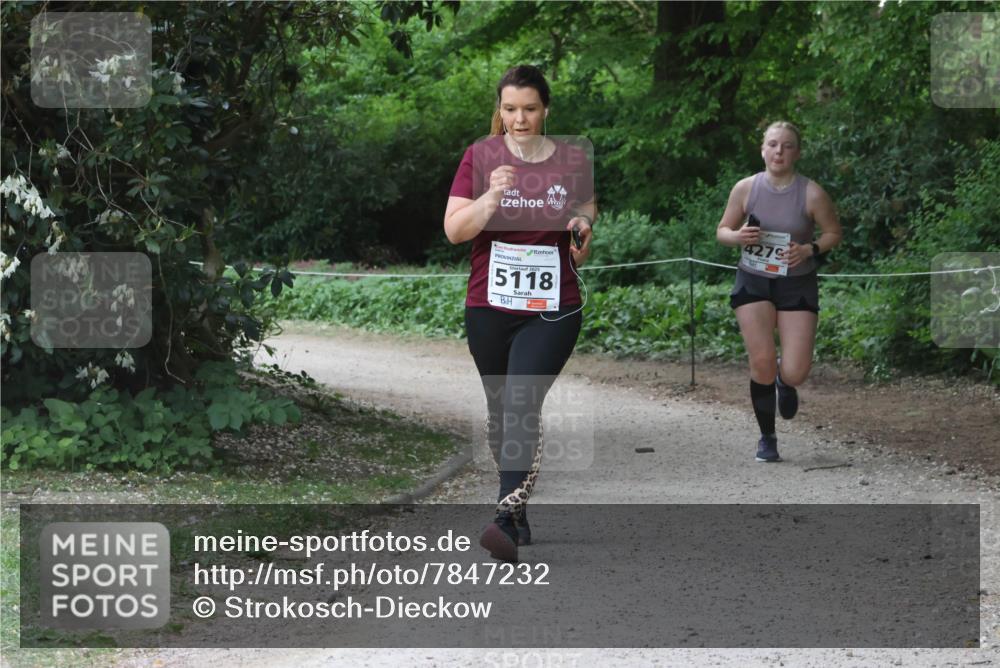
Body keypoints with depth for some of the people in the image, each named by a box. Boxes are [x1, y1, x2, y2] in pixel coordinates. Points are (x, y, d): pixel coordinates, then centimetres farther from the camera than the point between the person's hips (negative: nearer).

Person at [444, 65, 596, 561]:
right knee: (499, 410, 12)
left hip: (553, 311, -2)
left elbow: (586, 215, 21)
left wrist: (583, 234, -2)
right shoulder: (481, 156, 0)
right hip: (489, 309, 2)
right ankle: (520, 512, 29)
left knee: (522, 404, -18)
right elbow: (454, 230, -7)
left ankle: (506, 522, -26)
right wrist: (491, 198, -23)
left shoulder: (573, 160, 2)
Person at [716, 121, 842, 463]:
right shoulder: (746, 188, -6)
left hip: (797, 284, -1)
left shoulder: (812, 194, -11)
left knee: (794, 373, -9)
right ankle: (767, 438, 8)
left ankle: (785, 382, 33)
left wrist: (810, 249, -17)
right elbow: (723, 230, 5)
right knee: (762, 361, -11)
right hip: (753, 282, 1)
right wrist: (738, 236, -18)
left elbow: (833, 233, 2)